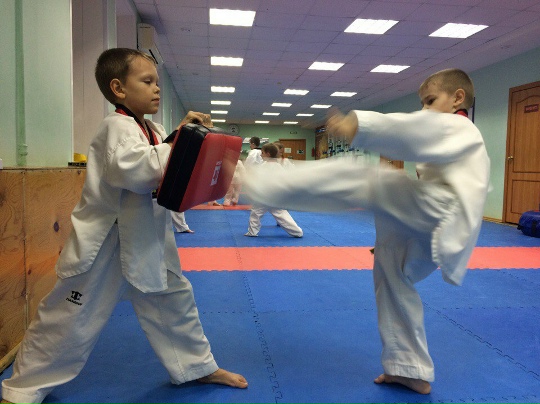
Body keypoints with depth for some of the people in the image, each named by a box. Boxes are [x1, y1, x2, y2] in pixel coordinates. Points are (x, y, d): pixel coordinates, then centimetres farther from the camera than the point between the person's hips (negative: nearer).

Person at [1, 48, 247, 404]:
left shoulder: (154, 131, 8)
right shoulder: (117, 126, -17)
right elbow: (129, 168, -35)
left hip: (147, 239, 8)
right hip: (105, 242, -7)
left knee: (175, 302, 15)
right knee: (70, 320, 6)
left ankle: (198, 367, 34)